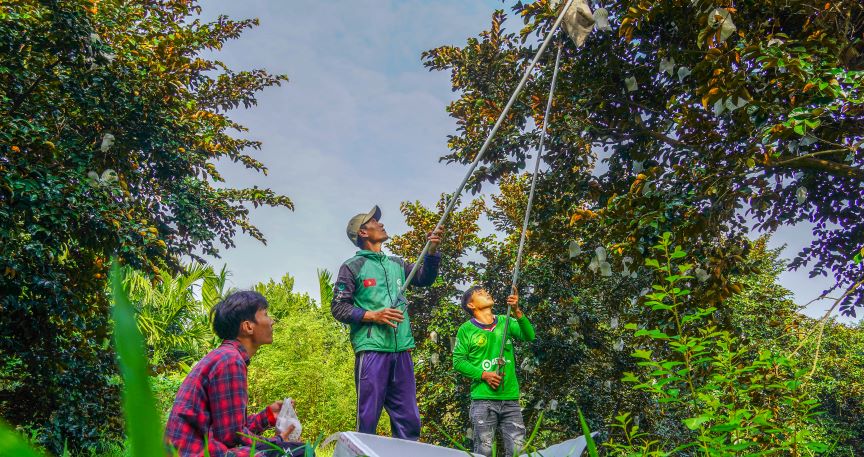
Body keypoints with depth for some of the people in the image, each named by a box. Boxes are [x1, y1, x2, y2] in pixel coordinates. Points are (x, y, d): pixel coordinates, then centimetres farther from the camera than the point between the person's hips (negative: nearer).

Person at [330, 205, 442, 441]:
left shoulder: (396, 264, 20)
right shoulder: (352, 267, 4)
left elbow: (424, 278, 10)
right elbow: (338, 307, -1)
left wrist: (432, 252, -5)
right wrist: (373, 316, -12)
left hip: (402, 351, 5)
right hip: (371, 350, -5)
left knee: (409, 421, 6)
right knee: (368, 419, -3)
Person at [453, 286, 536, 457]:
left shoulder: (506, 322, 10)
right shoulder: (466, 330, 2)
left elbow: (529, 336, -5)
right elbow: (458, 361, 0)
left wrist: (517, 311, -18)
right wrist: (484, 374, -11)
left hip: (511, 398, 3)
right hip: (483, 399, -2)